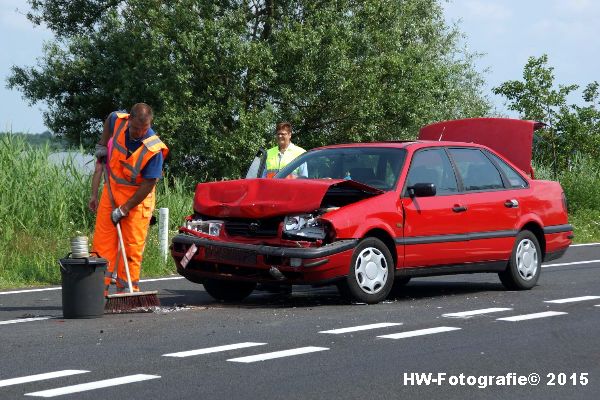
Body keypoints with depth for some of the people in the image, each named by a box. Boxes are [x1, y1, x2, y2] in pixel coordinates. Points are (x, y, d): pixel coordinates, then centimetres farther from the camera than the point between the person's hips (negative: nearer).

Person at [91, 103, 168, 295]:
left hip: (137, 197, -5)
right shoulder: (118, 120, -13)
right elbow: (109, 119, 16)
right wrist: (103, 144, 12)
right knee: (102, 241, 0)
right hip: (112, 191, 5)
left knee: (133, 247, -4)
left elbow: (148, 185, -21)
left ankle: (126, 291, 5)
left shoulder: (154, 149, -26)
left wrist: (124, 209, -19)